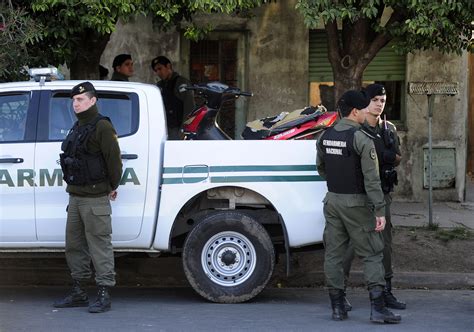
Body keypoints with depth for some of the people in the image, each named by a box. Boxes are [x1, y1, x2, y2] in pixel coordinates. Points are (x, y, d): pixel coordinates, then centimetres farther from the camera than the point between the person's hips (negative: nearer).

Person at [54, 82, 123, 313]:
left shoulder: (102, 127, -12)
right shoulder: (77, 127, 17)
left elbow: (113, 158, -13)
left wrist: (112, 187, -5)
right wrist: (72, 187, 18)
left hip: (95, 198, -10)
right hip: (75, 196, 10)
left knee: (100, 245, -7)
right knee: (74, 245, 13)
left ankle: (104, 295, -4)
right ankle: (78, 292, 22)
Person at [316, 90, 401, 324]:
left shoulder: (325, 137, 6)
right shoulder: (362, 139, -15)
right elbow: (371, 178, -18)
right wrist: (379, 210, -17)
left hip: (332, 200, 6)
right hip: (356, 204, -6)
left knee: (333, 254, 10)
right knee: (371, 255, 0)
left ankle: (337, 307, 12)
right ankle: (377, 308, -4)